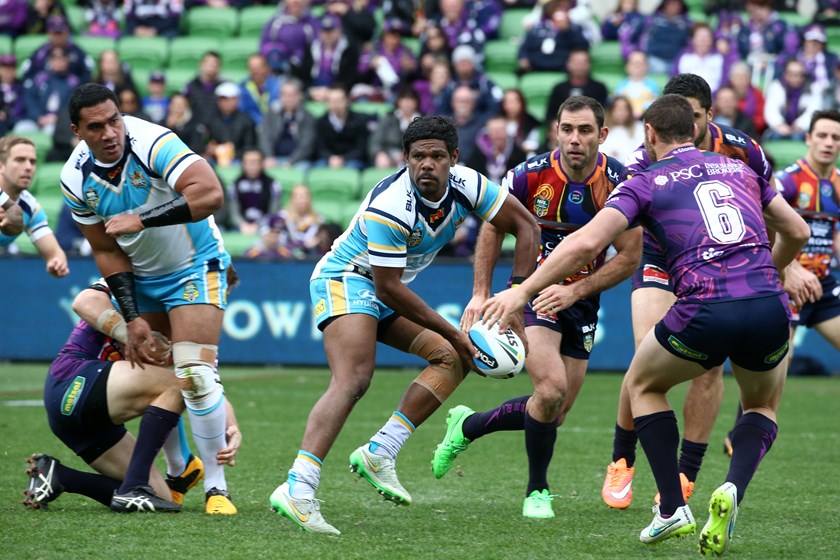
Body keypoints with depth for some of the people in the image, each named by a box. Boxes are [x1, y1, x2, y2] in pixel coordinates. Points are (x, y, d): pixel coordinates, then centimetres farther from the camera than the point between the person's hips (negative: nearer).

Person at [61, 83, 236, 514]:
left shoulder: (153, 143, -28)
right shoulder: (75, 178, -11)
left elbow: (211, 194, -41)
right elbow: (107, 252, -1)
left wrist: (141, 219, -39)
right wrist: (132, 318, -6)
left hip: (194, 268, -5)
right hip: (141, 278, 5)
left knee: (195, 374, -17)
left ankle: (216, 486, -7)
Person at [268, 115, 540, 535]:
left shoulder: (466, 185, -11)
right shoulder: (389, 206, -30)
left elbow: (525, 225, 0)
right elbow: (387, 287, -25)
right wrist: (452, 332, -20)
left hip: (388, 294, 9)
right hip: (345, 281, -9)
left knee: (454, 357, 2)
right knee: (353, 380, -28)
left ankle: (379, 453, -4)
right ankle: (297, 488, -40)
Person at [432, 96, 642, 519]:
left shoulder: (619, 182, -15)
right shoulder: (530, 175, -17)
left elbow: (630, 255, -9)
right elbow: (494, 227, 0)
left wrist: (574, 291, -19)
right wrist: (480, 294, -6)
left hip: (582, 299, 3)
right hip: (534, 291, -3)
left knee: (554, 412, 8)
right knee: (551, 389, -23)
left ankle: (467, 426, 35)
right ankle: (537, 491, -1)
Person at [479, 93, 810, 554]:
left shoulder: (645, 183, 10)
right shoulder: (741, 170, 23)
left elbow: (586, 243, -3)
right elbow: (797, 231, 29)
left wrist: (522, 292, 1)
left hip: (704, 311, -3)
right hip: (769, 308, 3)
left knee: (643, 384, 28)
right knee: (763, 406, 31)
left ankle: (673, 507, 17)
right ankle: (733, 489, 0)